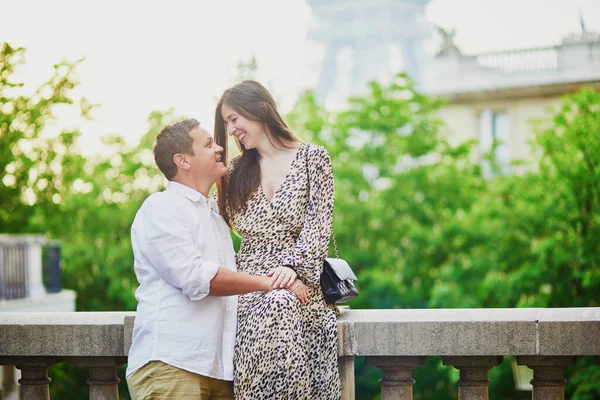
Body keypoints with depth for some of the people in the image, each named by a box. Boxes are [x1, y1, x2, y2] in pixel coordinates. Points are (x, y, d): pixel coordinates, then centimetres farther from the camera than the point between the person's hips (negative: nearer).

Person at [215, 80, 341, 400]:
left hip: (296, 284, -3)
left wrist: (291, 264, -18)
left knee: (279, 306, -37)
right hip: (247, 284, 3)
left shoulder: (312, 158, 7)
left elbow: (317, 224, -4)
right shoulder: (237, 171, 21)